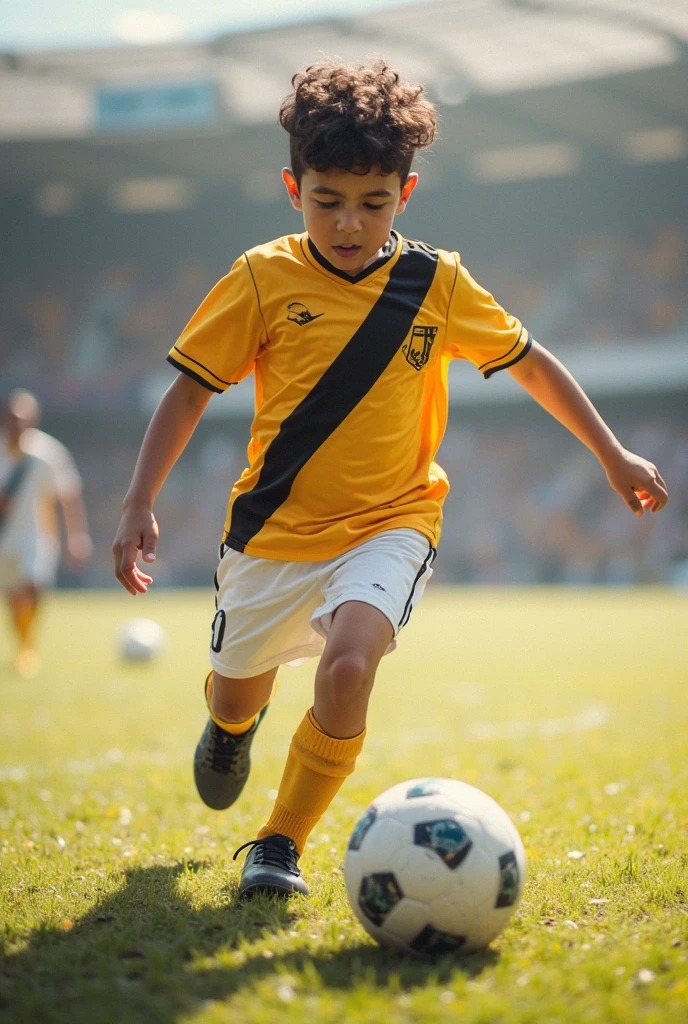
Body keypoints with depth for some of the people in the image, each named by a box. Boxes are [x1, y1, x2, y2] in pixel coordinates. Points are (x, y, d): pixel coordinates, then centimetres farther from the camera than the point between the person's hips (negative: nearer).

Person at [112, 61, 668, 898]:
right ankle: (232, 724, 57)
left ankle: (280, 844, -8)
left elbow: (530, 362, 9)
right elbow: (191, 389, -2)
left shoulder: (438, 285, -4)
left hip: (387, 523, -1)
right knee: (236, 694, 15)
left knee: (348, 665, -28)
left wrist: (612, 455, 10)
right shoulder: (263, 280, -7)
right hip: (275, 527, 1)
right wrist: (139, 504, -9)